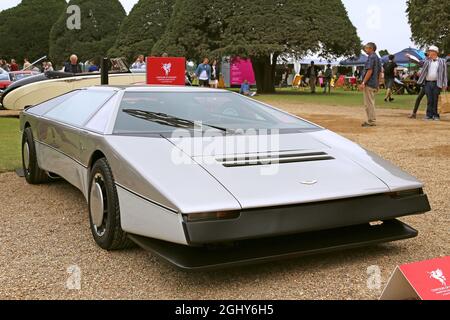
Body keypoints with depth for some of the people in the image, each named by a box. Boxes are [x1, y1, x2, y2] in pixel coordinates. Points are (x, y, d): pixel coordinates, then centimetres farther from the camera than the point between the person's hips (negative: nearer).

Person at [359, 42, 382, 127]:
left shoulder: (371, 57, -11)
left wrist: (363, 83, -20)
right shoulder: (377, 58, 17)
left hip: (369, 84, -10)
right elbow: (380, 72, 19)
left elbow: (369, 71, -20)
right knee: (371, 103, 15)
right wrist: (378, 84, 21)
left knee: (369, 103, -6)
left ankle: (371, 121, -4)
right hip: (375, 84, 10)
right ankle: (371, 120, 20)